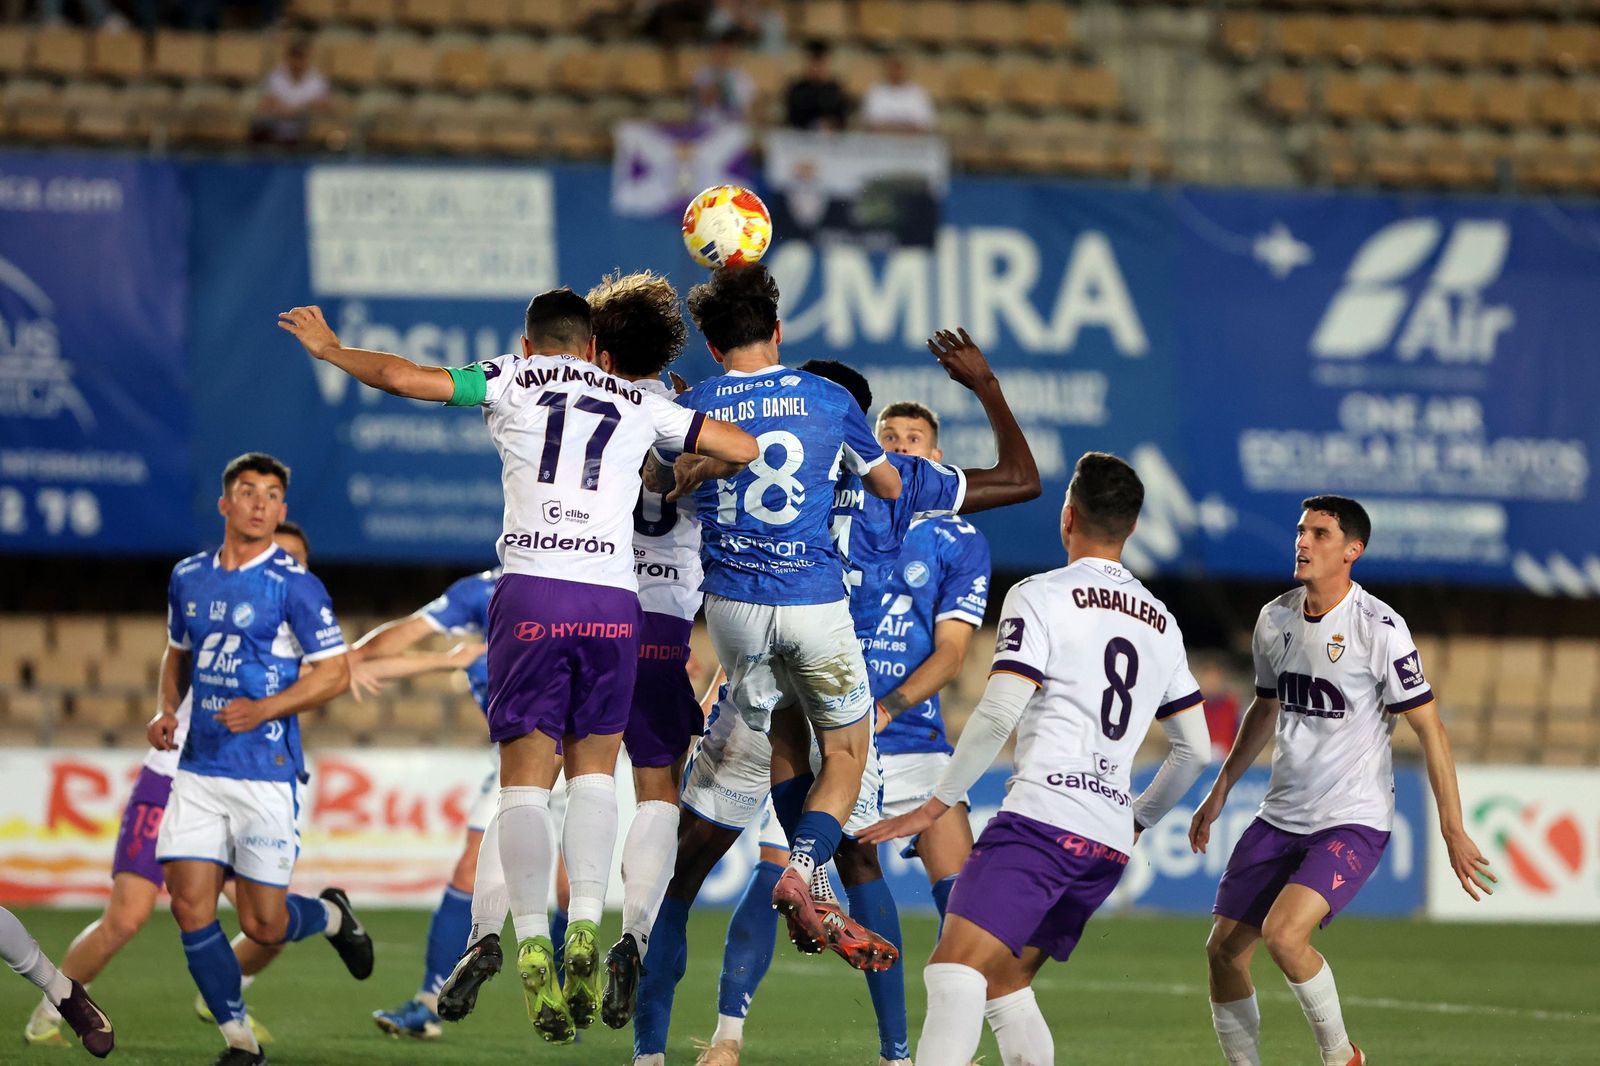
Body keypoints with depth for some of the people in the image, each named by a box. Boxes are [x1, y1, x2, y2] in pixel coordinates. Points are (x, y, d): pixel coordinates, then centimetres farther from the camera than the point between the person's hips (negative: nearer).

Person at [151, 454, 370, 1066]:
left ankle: (331, 916, 33)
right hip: (198, 768, 5)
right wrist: (166, 710, 8)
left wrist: (265, 709, -19)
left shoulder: (293, 585, -7)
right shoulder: (188, 578, 10)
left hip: (266, 772, -5)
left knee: (263, 926, -2)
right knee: (190, 907, -7)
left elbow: (336, 672, -7)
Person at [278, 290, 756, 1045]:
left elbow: (399, 376, 6)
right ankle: (585, 933, -1)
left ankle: (532, 947, -12)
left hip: (531, 595, -1)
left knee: (525, 778, 2)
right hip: (612, 600, 1)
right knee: (594, 768, 16)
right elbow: (747, 449, 20)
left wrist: (329, 348, 24)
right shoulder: (638, 403, 17)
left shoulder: (510, 381, 12)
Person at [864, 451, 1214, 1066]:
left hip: (1042, 815, -7)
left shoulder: (1041, 596, 0)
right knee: (1004, 987, 16)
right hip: (1110, 842, 7)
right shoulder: (1162, 624, 21)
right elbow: (1194, 750, 25)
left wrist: (935, 806, -5)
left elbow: (998, 713, -11)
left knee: (954, 972, -19)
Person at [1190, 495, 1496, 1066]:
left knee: (1283, 933, -25)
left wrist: (1452, 830, -15)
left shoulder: (1379, 628, -14)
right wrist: (1220, 790, 24)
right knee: (1224, 950, 1)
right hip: (1280, 818, 7)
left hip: (1354, 821, -7)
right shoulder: (1275, 619, 5)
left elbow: (1428, 726, -12)